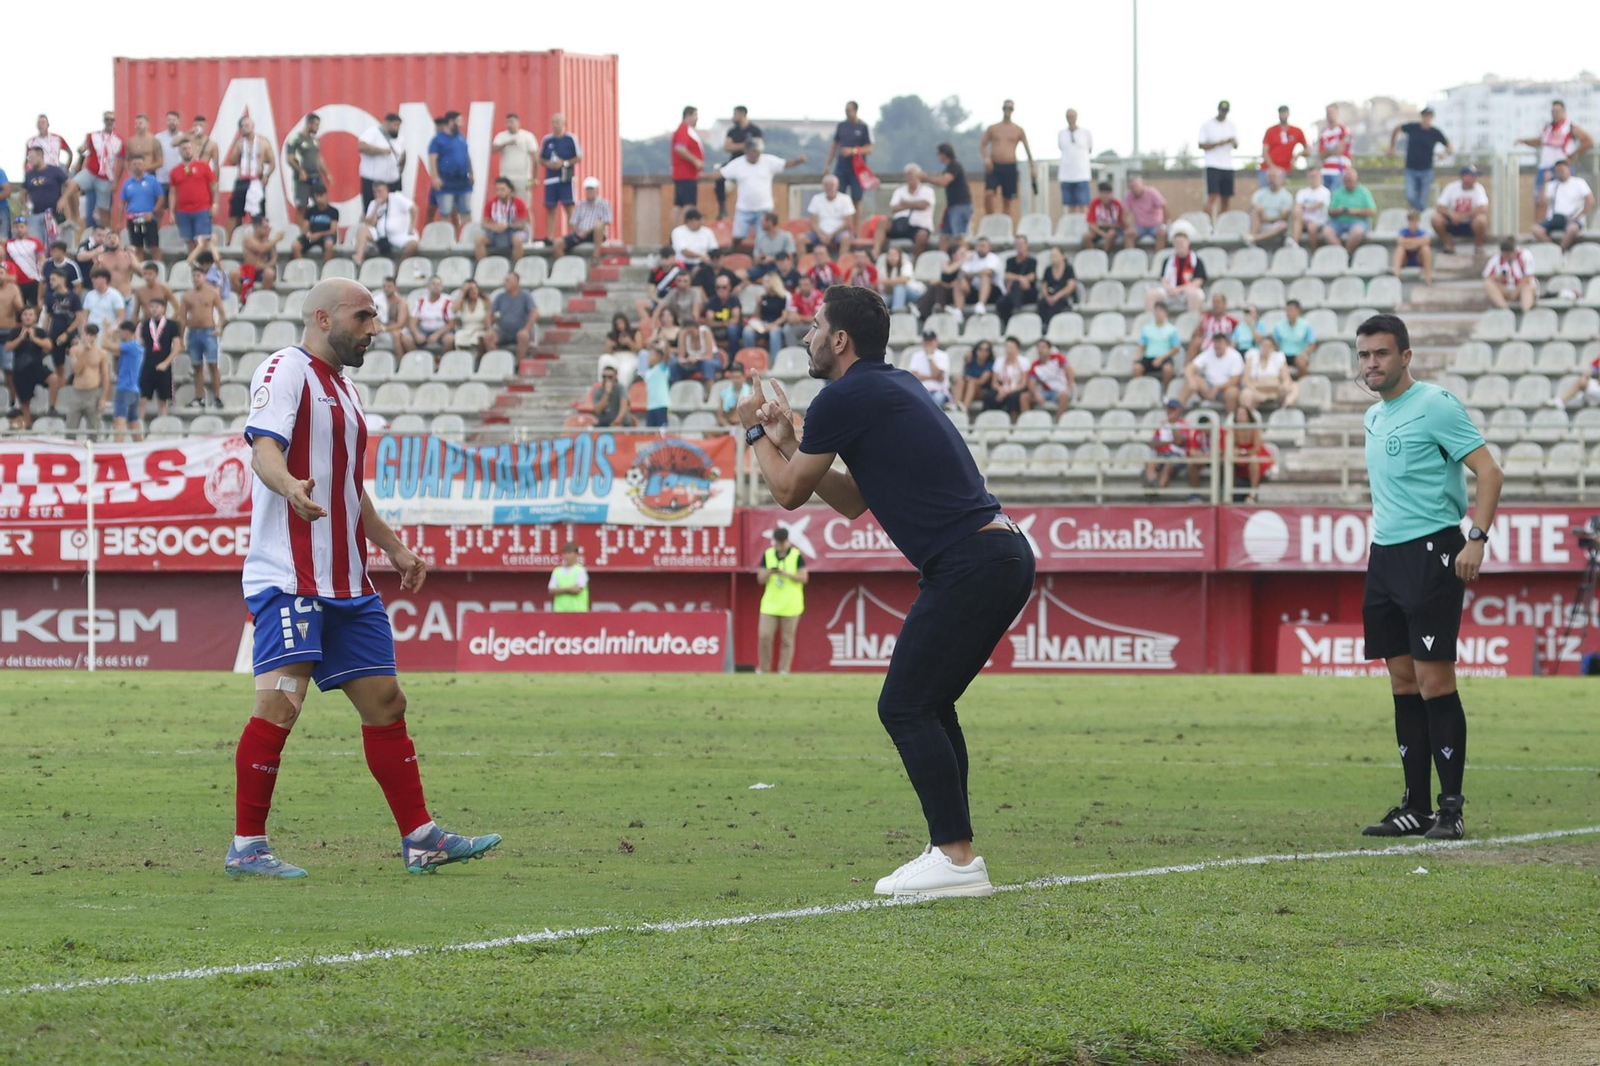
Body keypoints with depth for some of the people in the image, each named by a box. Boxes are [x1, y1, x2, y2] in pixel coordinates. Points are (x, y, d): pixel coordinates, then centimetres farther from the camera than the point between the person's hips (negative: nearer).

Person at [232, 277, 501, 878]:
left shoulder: (342, 389, 22)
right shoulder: (285, 371, -7)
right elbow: (265, 448, -22)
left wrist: (394, 548, 33)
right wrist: (290, 486, -43)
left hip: (346, 581, 9)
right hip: (289, 576, -9)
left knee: (384, 702, 10)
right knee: (280, 702, -16)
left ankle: (419, 839, 15)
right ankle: (247, 847, -12)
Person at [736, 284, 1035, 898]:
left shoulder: (844, 398, -7)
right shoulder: (895, 388, 23)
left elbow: (789, 492, 4)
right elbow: (852, 501, 31)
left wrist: (757, 434, 20)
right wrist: (786, 437, 28)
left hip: (970, 565, -10)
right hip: (1005, 555, 10)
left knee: (905, 707, -5)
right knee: (928, 706, 17)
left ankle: (957, 859, -9)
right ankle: (952, 853, 15)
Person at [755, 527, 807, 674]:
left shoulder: (797, 556, -2)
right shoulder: (767, 555, 6)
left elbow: (803, 578, -5)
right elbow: (760, 579, 5)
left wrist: (786, 574, -19)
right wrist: (769, 573, -16)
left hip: (790, 605, -2)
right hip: (770, 605, 2)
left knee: (787, 640, 0)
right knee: (764, 636, -4)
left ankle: (783, 670, 5)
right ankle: (763, 669, 9)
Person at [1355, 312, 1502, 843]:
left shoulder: (1435, 405, -8)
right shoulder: (1374, 417, 16)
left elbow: (1489, 472, -12)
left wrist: (1476, 539, -20)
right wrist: (1381, 545, 19)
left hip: (1431, 551, -8)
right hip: (1385, 555, 8)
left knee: (1434, 680, -10)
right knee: (1403, 681, 7)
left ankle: (1451, 808, -6)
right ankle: (1415, 806, 10)